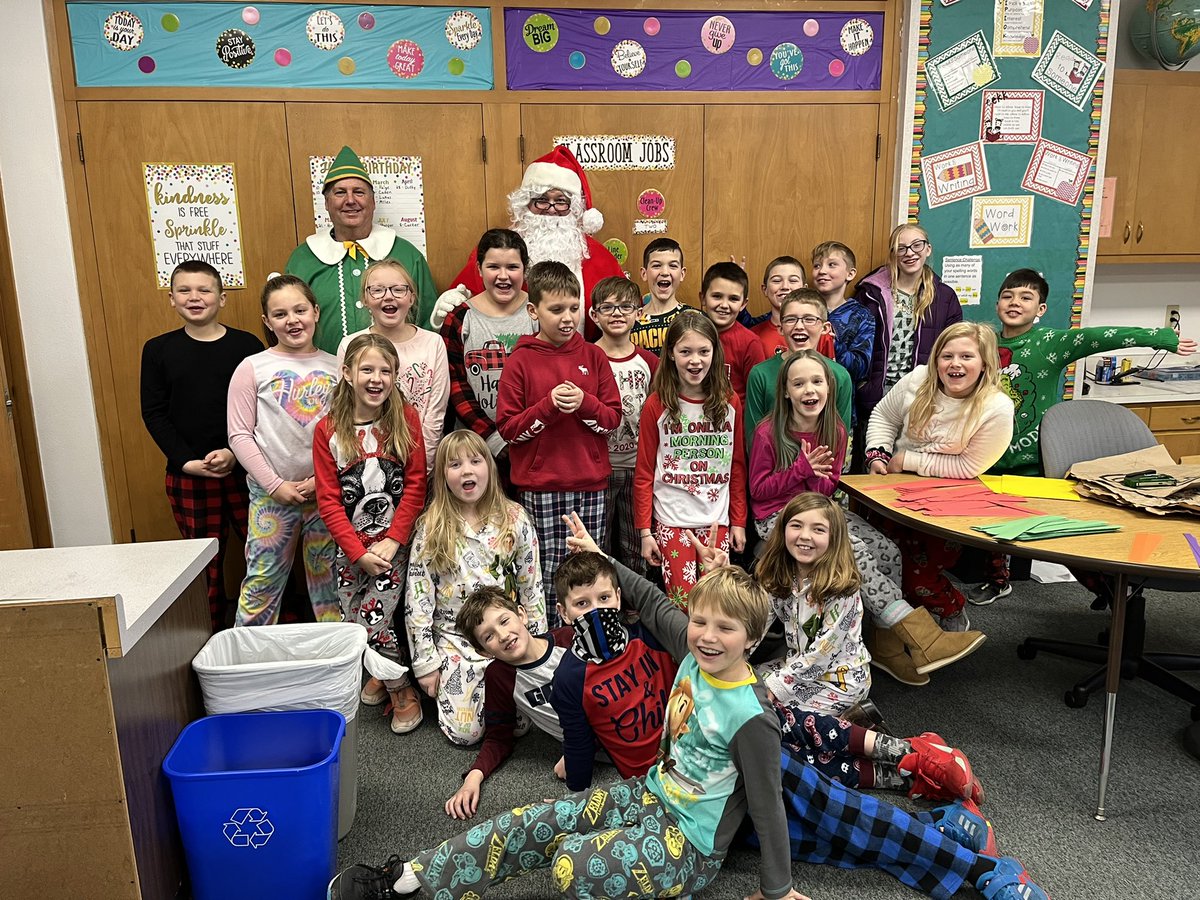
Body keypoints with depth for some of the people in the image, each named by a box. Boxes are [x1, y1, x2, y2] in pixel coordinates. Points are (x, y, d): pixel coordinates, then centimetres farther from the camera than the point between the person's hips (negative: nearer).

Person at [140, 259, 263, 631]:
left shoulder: (246, 345, 0)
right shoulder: (158, 350, 6)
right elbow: (153, 413, 4)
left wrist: (235, 451, -14)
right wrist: (186, 461, -8)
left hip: (244, 469, -1)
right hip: (187, 474, 1)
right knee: (204, 562, 8)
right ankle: (211, 639, 21)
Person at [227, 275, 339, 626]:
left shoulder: (335, 367, 5)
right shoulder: (252, 368, 0)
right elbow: (240, 435, -3)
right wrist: (275, 485, -10)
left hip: (326, 490, 2)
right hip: (272, 492, -1)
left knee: (328, 580, 11)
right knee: (262, 582, 4)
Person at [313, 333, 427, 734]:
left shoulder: (406, 419, -5)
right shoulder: (328, 430, -4)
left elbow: (415, 486, -6)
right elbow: (329, 501, -5)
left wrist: (391, 543, -13)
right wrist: (359, 552, -12)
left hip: (394, 543, -2)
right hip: (350, 547, 2)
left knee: (373, 621, -10)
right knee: (353, 623, 9)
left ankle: (402, 689, 15)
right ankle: (383, 671, 39)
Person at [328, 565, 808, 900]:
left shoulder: (750, 717, -25)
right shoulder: (694, 656, -7)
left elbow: (768, 804, -15)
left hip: (689, 843, -6)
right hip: (652, 793, 7)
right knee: (530, 824, -5)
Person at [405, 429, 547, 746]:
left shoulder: (514, 520, -3)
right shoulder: (430, 529, -6)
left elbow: (532, 587, 2)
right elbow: (417, 599, -5)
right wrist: (425, 661, -6)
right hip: (455, 637, -1)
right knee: (464, 732, -10)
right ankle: (442, 684, 20)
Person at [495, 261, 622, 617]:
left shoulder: (593, 355, 7)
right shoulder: (521, 361, -2)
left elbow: (613, 417, 6)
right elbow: (508, 428, -4)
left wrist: (584, 403, -12)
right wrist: (548, 405, -16)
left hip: (591, 482, 3)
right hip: (540, 486, -3)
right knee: (549, 574, 0)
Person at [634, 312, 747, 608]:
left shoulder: (730, 403, 4)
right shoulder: (657, 405, -3)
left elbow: (737, 467, 8)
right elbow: (644, 473, -2)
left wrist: (739, 522, 6)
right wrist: (644, 530, -4)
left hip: (717, 521, 2)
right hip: (672, 522, -2)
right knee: (682, 605, -2)